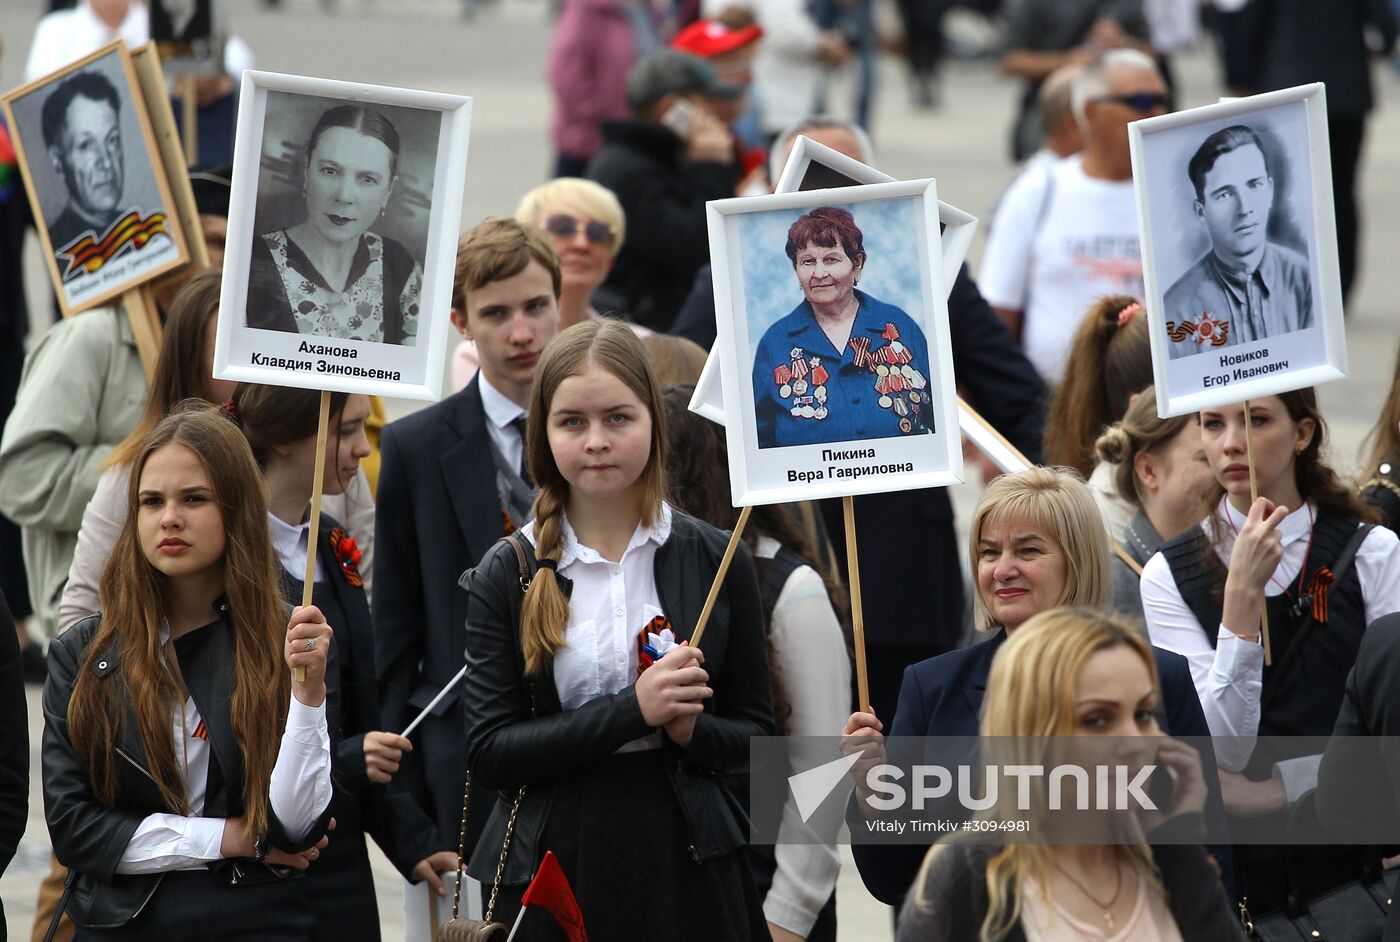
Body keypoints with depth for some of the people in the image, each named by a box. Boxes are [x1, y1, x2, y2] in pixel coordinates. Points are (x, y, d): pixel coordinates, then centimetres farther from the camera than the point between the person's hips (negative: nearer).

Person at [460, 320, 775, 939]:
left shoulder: (714, 562, 2)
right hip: (551, 863, -1)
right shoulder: (505, 576, -1)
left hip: (684, 862, 1)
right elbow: (487, 756, -9)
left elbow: (754, 736, 7)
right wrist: (632, 710, -20)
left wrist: (690, 729, -16)